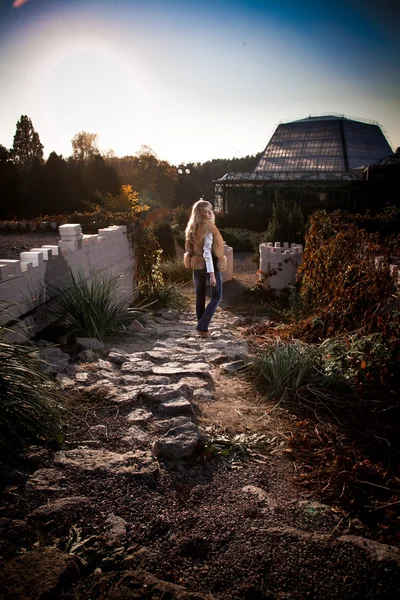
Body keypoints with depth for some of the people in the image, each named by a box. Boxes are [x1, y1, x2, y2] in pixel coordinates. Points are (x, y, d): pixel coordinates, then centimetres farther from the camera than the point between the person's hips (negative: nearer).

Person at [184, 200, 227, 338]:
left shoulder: (193, 227, 8)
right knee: (216, 296, 4)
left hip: (197, 266, 7)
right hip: (208, 266, -7)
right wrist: (212, 273, -24)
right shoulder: (208, 227, -16)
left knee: (200, 297, 13)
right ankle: (202, 326, -5)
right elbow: (207, 252, -22)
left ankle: (201, 327, 19)